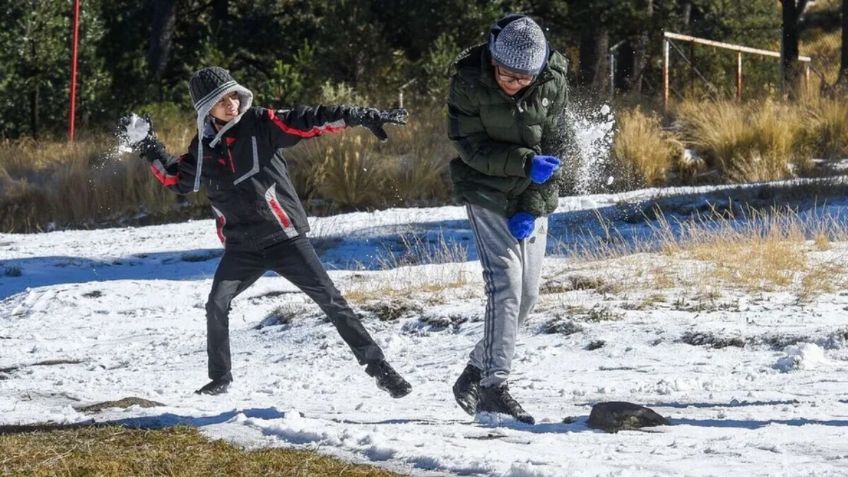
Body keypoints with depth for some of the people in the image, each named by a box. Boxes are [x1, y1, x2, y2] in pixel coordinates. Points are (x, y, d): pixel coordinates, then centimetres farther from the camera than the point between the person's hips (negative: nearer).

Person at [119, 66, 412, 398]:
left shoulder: (261, 125, -7)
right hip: (242, 247, 3)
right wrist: (147, 147, 11)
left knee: (330, 299, -6)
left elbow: (310, 121, -12)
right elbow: (176, 180, 19)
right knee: (217, 305, -10)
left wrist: (363, 116, -19)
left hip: (285, 236, -3)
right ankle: (220, 377, 9)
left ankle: (376, 365, 0)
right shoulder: (203, 149, 5)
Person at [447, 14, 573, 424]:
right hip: (487, 194, -4)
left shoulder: (553, 83, -9)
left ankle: (476, 372, 18)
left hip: (533, 199, 4)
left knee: (527, 293, 4)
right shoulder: (469, 80, -17)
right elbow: (471, 146, -14)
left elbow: (553, 148, -4)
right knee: (505, 284, -16)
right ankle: (494, 388, -15)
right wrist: (525, 163, -26)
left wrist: (532, 209, -11)